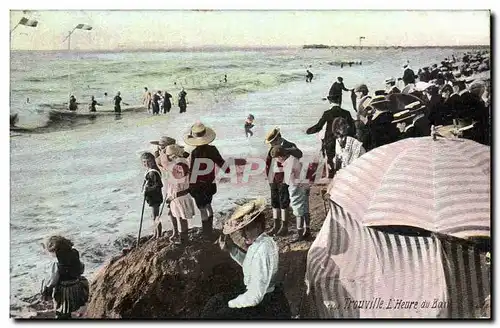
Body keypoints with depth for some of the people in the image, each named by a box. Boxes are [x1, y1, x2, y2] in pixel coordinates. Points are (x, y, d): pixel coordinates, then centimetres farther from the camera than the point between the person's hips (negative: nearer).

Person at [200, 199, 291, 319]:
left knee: (215, 314, -1)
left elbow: (255, 297, -29)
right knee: (215, 301, 18)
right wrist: (232, 248, 1)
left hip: (264, 307, -9)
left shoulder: (262, 250, -30)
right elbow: (249, 265, 16)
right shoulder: (258, 241, -3)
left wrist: (229, 304, -13)